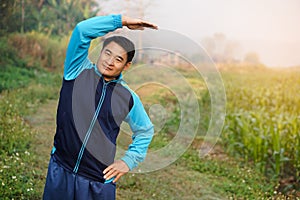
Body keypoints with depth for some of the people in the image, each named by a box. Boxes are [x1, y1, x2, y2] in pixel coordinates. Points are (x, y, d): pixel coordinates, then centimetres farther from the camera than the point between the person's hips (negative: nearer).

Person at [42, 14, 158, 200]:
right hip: (61, 171, 0)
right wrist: (122, 21, -10)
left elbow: (145, 131, 16)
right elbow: (82, 30, -14)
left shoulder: (129, 98, 2)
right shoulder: (78, 71, -2)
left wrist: (129, 161, 5)